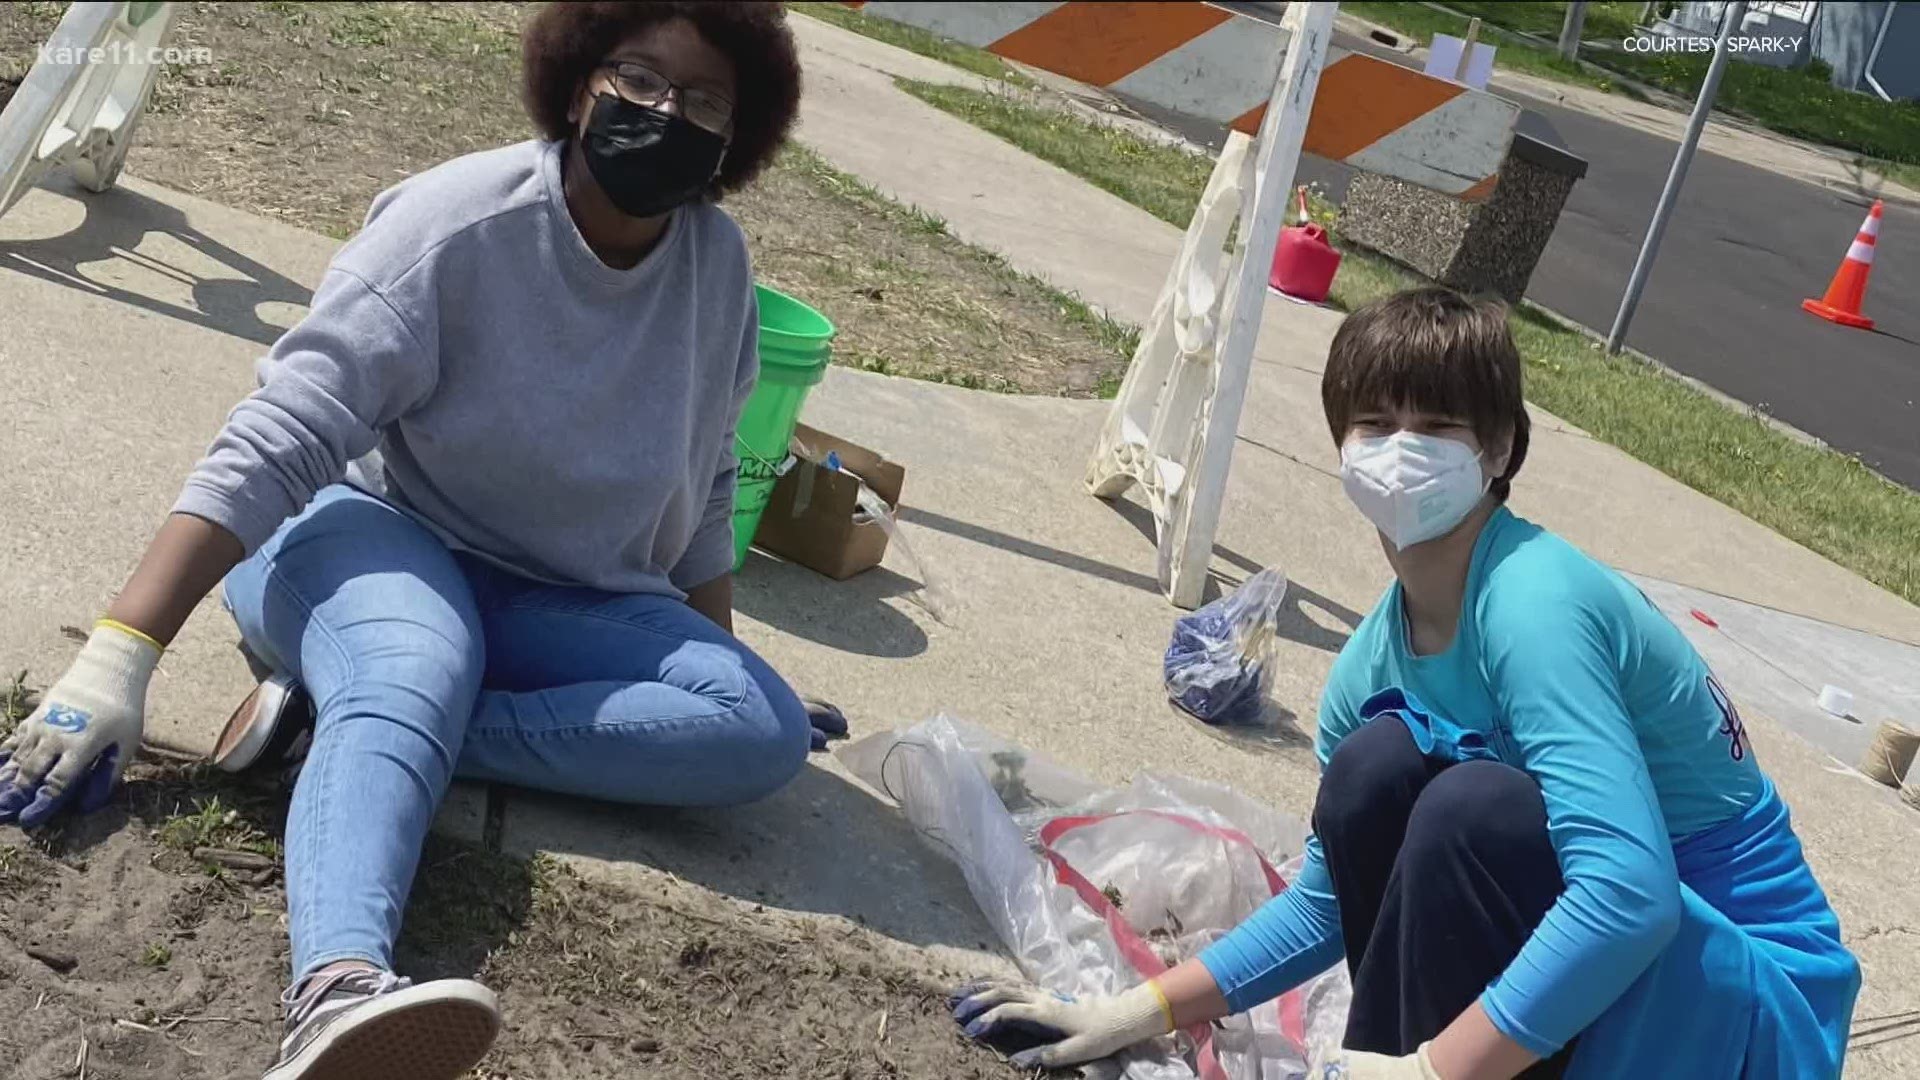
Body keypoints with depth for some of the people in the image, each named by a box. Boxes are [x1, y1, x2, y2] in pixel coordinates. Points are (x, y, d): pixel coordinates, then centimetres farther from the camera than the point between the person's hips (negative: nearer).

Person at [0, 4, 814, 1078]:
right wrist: (122, 651, -31)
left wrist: (718, 655, 14)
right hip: (384, 538, -4)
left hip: (564, 605, 5)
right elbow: (280, 439, -23)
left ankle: (349, 714, -26)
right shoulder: (458, 222, -18)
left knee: (768, 733, -22)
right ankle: (341, 990, -63)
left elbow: (703, 489, 11)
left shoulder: (718, 263, -2)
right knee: (412, 676, -39)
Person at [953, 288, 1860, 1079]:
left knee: (1475, 805, -29)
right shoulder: (1377, 659, 0)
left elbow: (1631, 889, -34)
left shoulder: (1535, 600, -25)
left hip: (1757, 1004, -7)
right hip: (1587, 961, 7)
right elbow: (1335, 896, 12)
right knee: (1375, 765, -9)